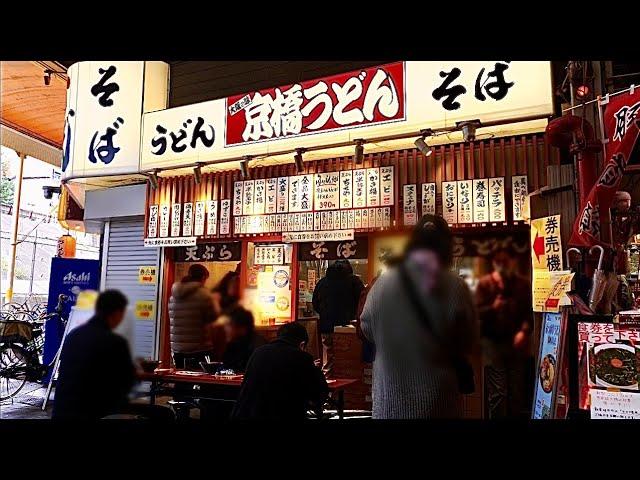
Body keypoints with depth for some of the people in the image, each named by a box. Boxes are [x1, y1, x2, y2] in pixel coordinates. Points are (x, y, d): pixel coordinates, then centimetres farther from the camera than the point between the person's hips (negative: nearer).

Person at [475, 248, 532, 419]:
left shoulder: (522, 284, 9)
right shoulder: (485, 283, 1)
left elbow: (529, 312, 4)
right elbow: (477, 312, -5)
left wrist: (524, 331, -11)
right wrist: (493, 307, -23)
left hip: (517, 342, 3)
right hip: (492, 342, -3)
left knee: (518, 390, 9)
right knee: (497, 392, -5)